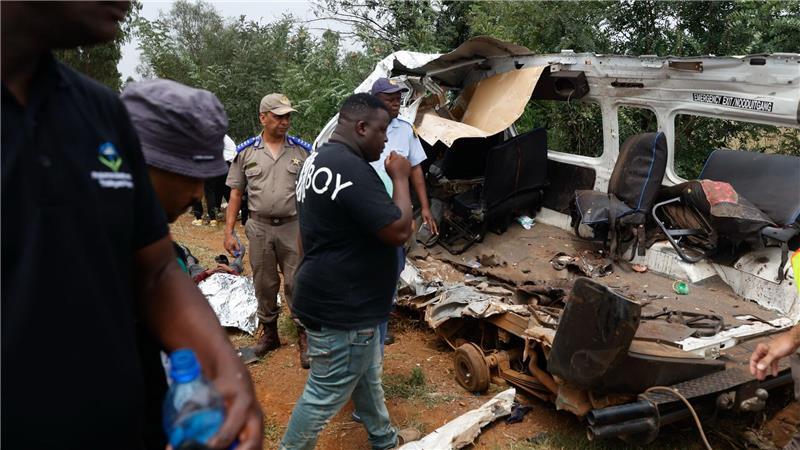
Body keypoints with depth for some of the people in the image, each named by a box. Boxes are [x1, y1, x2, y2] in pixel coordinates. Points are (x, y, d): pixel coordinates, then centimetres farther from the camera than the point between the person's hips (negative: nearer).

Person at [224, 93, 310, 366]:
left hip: (294, 227, -1)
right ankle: (269, 333, 30)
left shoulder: (301, 151, 2)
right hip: (260, 228, 1)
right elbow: (235, 194, 5)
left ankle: (305, 336, 15)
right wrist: (228, 232, 0)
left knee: (297, 284, 2)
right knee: (264, 285, 12)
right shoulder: (245, 152, 3)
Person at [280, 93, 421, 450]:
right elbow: (399, 230, -26)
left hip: (339, 298, 11)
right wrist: (400, 178, -14)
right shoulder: (351, 168, -27)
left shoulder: (319, 159, 9)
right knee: (326, 393, 6)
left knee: (367, 376, 26)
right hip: (340, 307, -11)